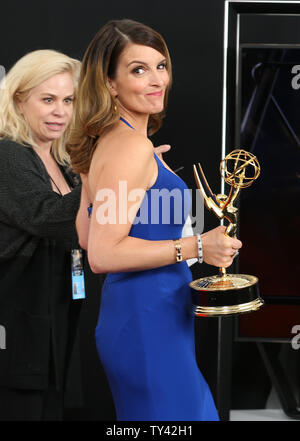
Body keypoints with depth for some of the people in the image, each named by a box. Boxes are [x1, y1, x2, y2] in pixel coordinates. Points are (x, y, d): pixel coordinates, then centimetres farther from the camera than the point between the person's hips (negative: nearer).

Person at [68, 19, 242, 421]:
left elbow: (86, 236, 18)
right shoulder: (133, 146, -18)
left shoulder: (105, 142, 11)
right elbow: (102, 255, -24)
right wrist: (195, 247, -23)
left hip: (126, 312, 11)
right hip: (148, 317, -11)